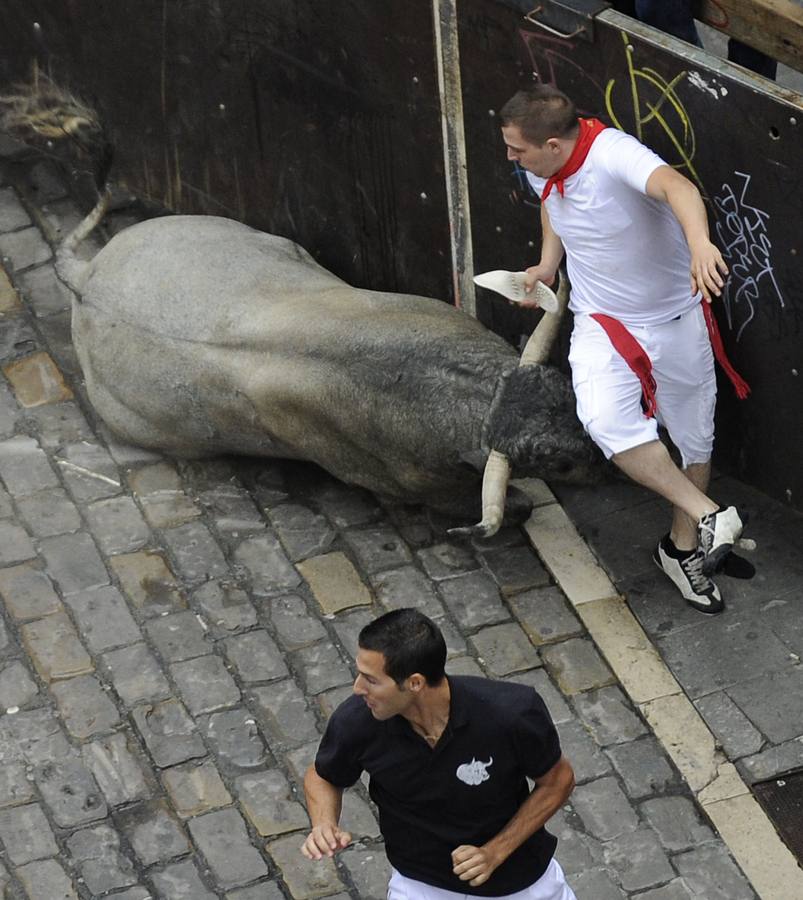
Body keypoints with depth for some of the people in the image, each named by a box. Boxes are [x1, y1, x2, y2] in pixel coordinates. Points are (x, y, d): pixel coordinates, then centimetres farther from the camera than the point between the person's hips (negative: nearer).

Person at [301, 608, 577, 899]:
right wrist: (324, 826, -24)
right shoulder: (356, 721, -26)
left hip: (516, 873, 0)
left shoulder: (514, 711, -32)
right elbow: (322, 776, -4)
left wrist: (495, 853, -22)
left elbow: (559, 781, -14)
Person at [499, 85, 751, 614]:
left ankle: (683, 549, 34)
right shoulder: (540, 168, -9)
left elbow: (675, 185, -53)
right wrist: (548, 264, 11)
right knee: (607, 421, -25)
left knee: (695, 440, 11)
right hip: (602, 323, 4)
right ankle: (711, 518, -16)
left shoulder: (612, 153, -31)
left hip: (676, 317, -3)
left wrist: (699, 239, -72)